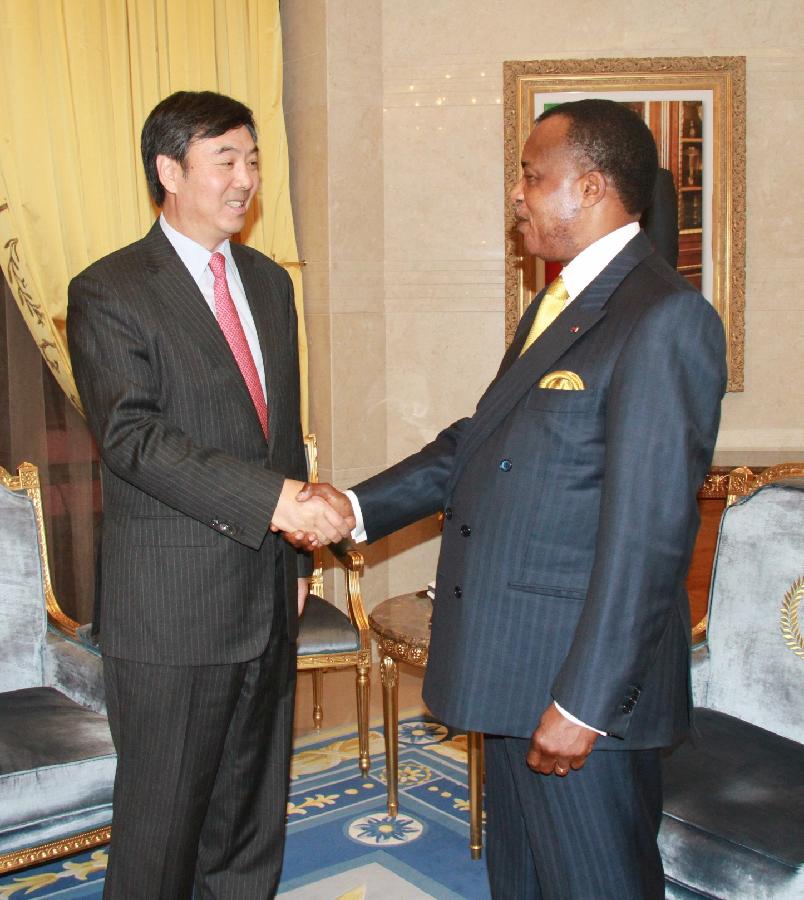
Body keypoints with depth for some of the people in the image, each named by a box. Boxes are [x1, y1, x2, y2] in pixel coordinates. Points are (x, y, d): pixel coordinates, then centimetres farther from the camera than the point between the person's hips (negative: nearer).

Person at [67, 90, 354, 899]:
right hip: (171, 612, -6)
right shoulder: (107, 293, -9)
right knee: (164, 816, 7)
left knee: (253, 809, 19)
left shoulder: (270, 283, 12)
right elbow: (131, 437, -20)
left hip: (267, 594, 6)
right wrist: (272, 498, -28)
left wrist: (296, 552, 15)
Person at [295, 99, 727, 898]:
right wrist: (356, 507, 4)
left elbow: (647, 533, -22)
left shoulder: (664, 319, -18)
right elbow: (476, 443, 15)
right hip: (515, 667, 9)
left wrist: (584, 702, -21)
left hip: (587, 684, -9)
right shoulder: (554, 305, 14)